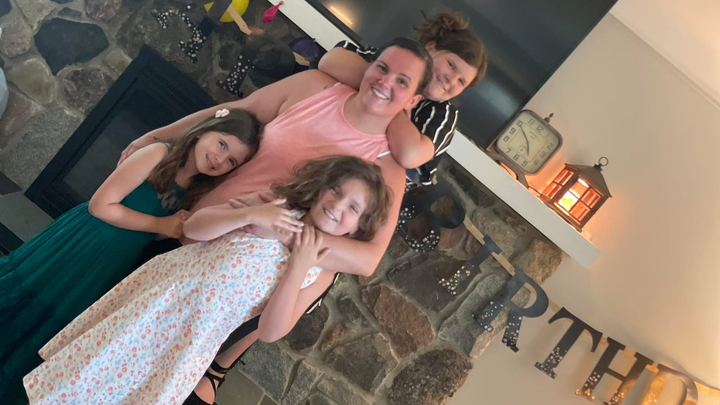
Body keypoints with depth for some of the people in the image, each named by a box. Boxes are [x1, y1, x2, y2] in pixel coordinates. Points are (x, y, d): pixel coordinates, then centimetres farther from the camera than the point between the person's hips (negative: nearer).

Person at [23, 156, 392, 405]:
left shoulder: (320, 265, -4)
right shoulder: (274, 208, -2)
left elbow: (270, 333, -12)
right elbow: (192, 227, -5)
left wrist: (298, 268, -18)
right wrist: (249, 215, -19)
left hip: (199, 334, -1)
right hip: (167, 284, 1)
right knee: (93, 358, 4)